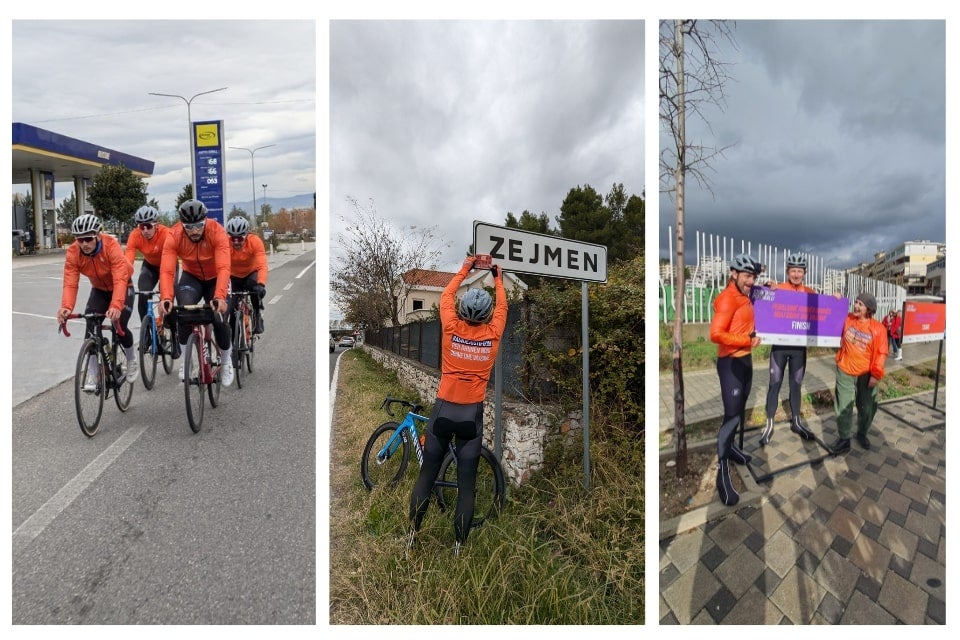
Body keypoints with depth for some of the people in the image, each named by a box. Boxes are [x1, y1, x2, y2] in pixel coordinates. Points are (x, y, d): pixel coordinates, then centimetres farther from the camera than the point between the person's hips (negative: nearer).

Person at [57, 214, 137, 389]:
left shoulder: (112, 246, -33)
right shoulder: (73, 253, -21)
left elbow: (120, 280, -42)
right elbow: (70, 283, -27)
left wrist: (116, 306, -57)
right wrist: (66, 307, -46)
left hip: (122, 288, -3)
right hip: (99, 290, 4)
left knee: (120, 326, -17)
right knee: (91, 327, -14)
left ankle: (132, 361, 14)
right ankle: (92, 376, -5)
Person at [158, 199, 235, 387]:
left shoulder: (217, 232, -30)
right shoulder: (174, 236, -25)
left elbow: (224, 268, -40)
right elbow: (166, 270, -32)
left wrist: (220, 296, -54)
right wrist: (166, 298, -48)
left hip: (215, 279, -1)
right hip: (191, 277, 1)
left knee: (219, 319, -15)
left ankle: (226, 360, 12)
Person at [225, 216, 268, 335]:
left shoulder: (255, 242, -30)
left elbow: (262, 266, -40)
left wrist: (261, 284, -57)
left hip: (251, 273, -1)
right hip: (234, 276, 1)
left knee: (254, 288, -33)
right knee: (232, 307, -7)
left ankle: (258, 317, -11)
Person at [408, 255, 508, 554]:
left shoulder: (451, 330, -7)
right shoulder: (492, 335, -6)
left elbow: (446, 296, 11)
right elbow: (502, 307, 14)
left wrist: (465, 269, 23)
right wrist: (498, 279, 28)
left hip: (443, 410, 1)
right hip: (471, 414, 0)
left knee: (427, 475, 10)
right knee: (467, 482, 7)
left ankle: (412, 535, 19)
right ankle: (459, 544, 14)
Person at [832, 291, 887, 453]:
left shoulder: (878, 328, -9)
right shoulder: (846, 319, -3)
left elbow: (881, 353, -7)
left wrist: (876, 374, -11)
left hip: (866, 375, -1)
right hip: (845, 373, 1)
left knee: (867, 409, 14)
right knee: (844, 408, 2)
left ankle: (862, 434, 36)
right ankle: (844, 439, 13)